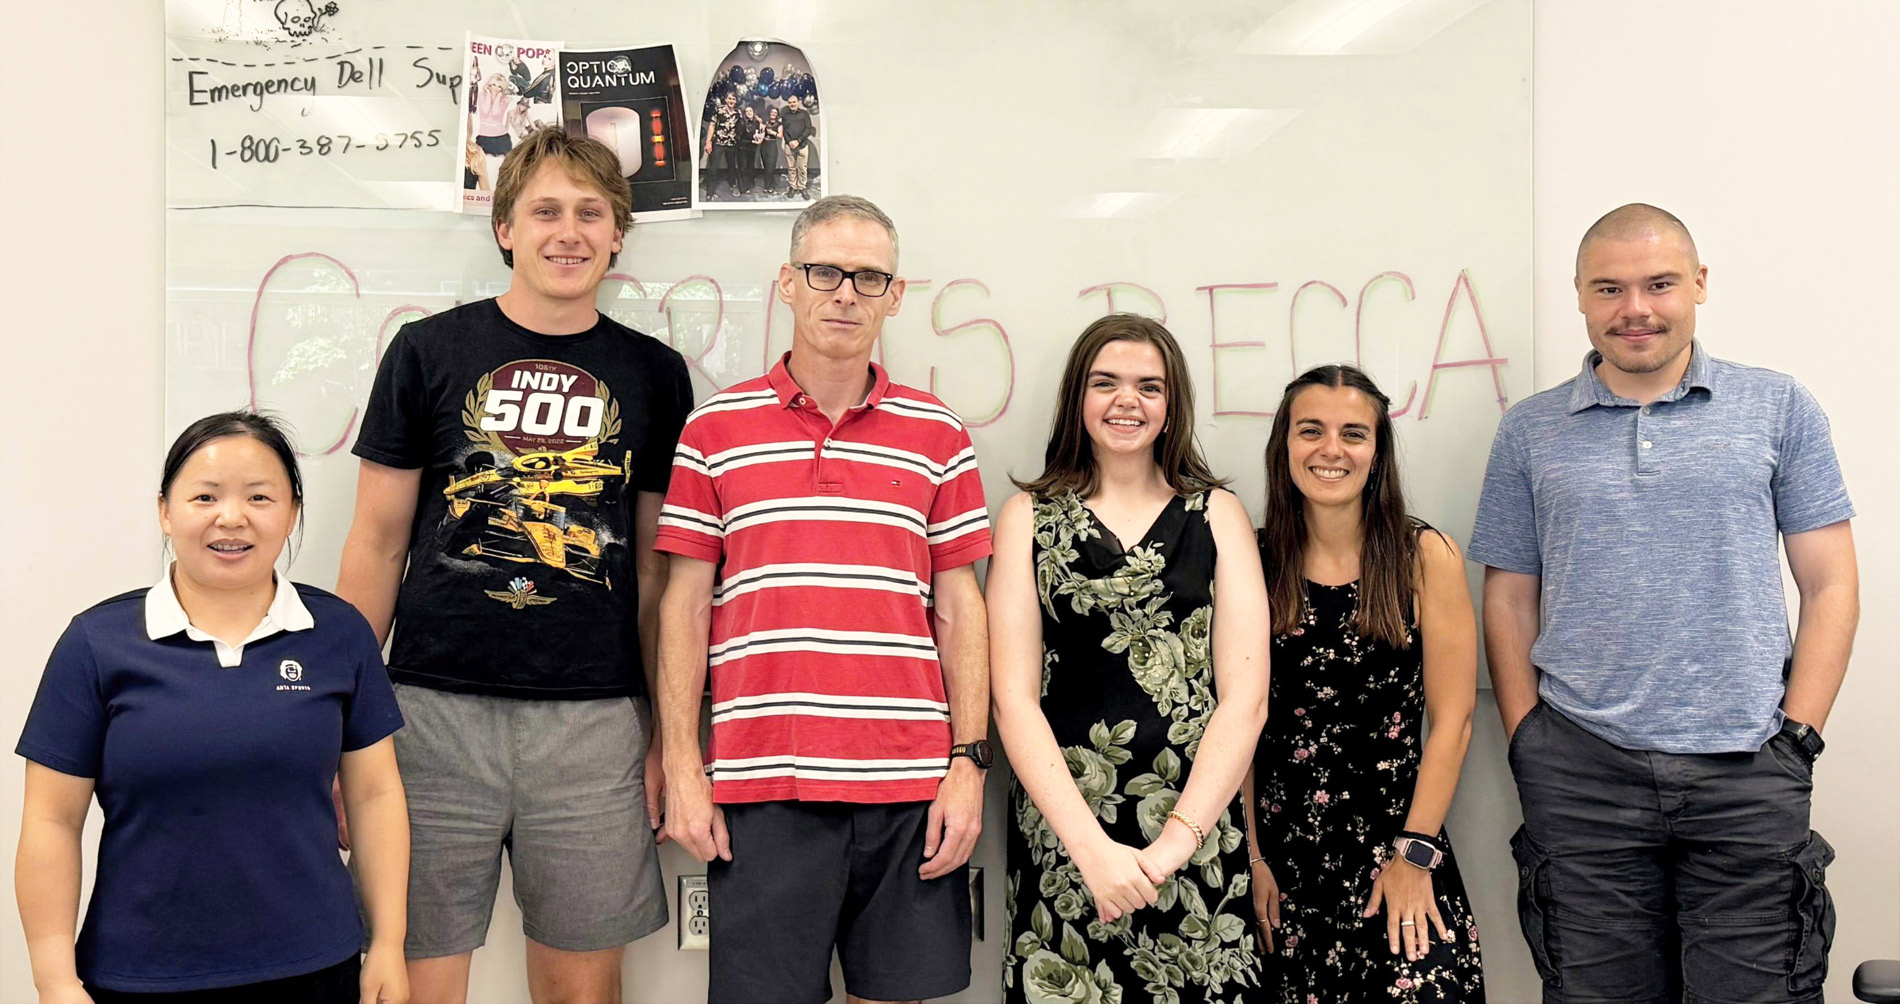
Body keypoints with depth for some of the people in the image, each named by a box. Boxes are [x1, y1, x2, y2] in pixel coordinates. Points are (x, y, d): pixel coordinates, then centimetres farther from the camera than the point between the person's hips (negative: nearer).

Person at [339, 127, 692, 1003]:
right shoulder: (428, 352, 4)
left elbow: (657, 567, 10)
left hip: (593, 720, 1)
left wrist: (671, 733, 6)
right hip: (436, 709, -1)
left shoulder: (653, 373, 8)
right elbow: (377, 546, 6)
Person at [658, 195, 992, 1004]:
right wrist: (681, 768, 0)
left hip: (911, 784, 1)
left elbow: (958, 606, 8)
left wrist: (968, 761, 1)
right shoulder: (715, 429, 6)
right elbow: (685, 605, 5)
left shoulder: (937, 435, 9)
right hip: (762, 784, -1)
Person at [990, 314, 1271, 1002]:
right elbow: (1015, 699, -2)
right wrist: (1093, 845, -13)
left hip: (1198, 823, 1)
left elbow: (1245, 697, -1)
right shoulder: (1030, 516, 6)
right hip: (1061, 825, 0)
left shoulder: (1218, 514, 7)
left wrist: (1176, 840, -12)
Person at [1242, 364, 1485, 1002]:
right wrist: (1251, 856, -1)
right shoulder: (1252, 564, 2)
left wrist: (1414, 855, -7)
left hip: (1396, 835, -1)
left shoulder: (1426, 558, -2)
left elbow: (1451, 720, -3)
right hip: (1282, 846, 1)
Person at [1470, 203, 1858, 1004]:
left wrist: (1796, 737, -3)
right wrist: (1526, 743, 1)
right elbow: (1509, 600, 10)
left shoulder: (1778, 409, 6)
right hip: (1581, 772, 1)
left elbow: (1830, 584, 5)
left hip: (1749, 770, 0)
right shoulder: (1531, 431, 8)